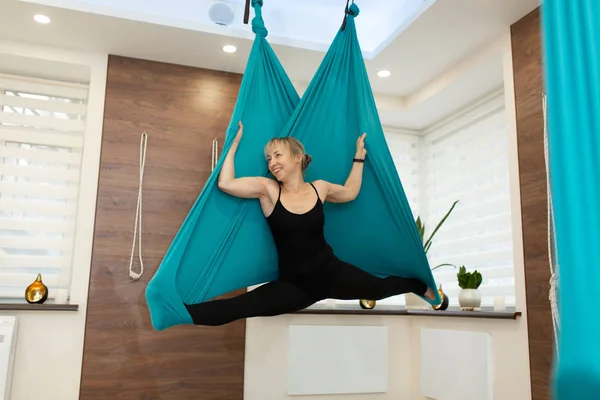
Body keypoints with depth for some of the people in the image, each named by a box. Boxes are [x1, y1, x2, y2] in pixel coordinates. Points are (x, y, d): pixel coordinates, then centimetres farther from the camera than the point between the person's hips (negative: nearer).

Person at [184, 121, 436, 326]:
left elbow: (350, 192, 23)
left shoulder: (319, 188, 2)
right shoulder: (267, 189, -7)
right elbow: (225, 184, -20)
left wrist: (359, 157, 22)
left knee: (382, 287, 8)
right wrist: (236, 142, -12)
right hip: (294, 284, -2)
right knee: (239, 307, -24)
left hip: (332, 272, 3)